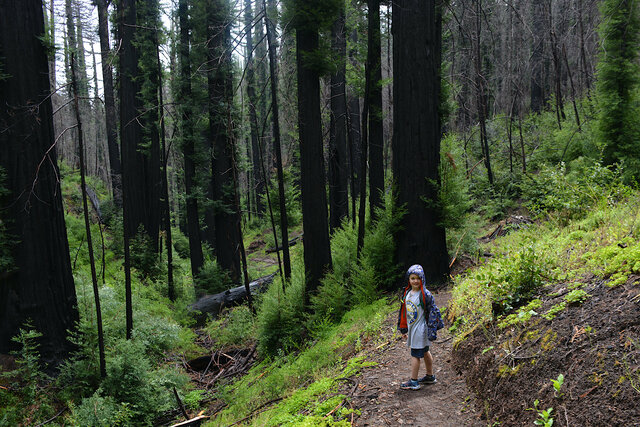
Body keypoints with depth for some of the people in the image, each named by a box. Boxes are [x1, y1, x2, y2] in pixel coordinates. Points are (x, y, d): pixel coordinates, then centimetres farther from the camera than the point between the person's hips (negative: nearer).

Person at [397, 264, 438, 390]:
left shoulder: (425, 295, -17)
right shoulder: (406, 293, 5)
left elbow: (432, 312, -15)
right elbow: (403, 312, 14)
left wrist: (431, 331, -17)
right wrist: (403, 329, 16)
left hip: (420, 329, -7)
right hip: (412, 328, 7)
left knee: (415, 354, -2)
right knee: (424, 352, 20)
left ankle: (414, 381, 8)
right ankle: (430, 376, 33)